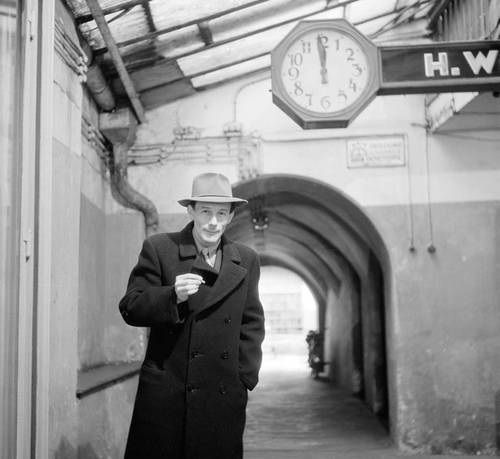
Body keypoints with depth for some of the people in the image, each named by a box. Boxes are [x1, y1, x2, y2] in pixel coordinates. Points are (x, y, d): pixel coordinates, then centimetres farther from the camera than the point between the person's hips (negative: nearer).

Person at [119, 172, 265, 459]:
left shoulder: (247, 260, 8)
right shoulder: (158, 248, -2)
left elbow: (252, 323, 14)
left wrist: (245, 377, 6)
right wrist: (173, 295, -21)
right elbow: (130, 308, -4)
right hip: (165, 393, -2)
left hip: (224, 399, 3)